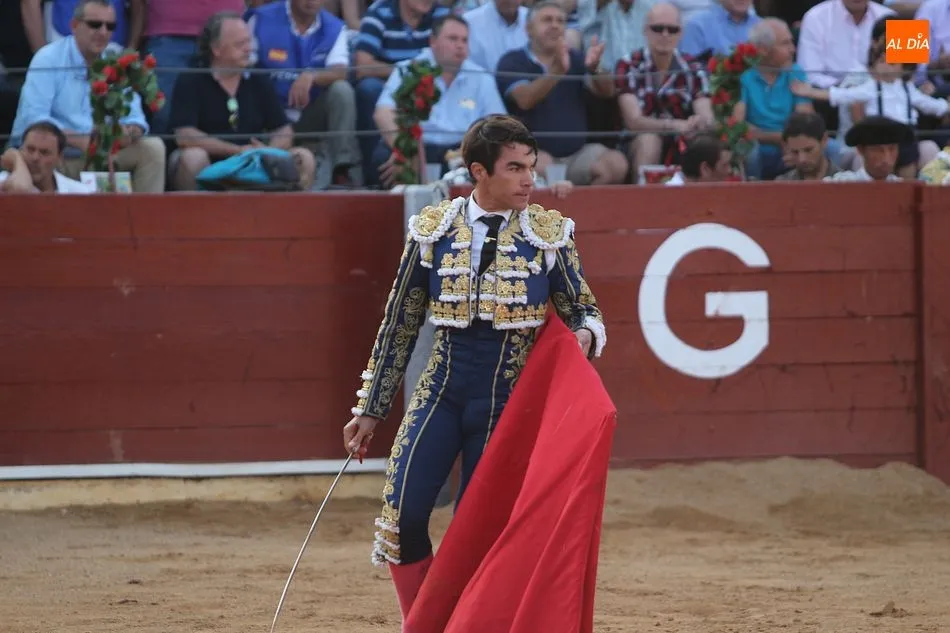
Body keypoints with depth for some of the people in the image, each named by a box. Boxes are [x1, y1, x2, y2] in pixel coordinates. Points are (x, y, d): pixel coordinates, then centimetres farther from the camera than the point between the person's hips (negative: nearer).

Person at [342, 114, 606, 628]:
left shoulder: (549, 233, -1)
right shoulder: (433, 230, 1)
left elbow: (585, 311, 8)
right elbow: (399, 325, 9)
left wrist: (585, 334, -18)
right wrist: (369, 410, 11)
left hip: (508, 403, -1)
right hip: (441, 392, 1)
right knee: (402, 516, -13)